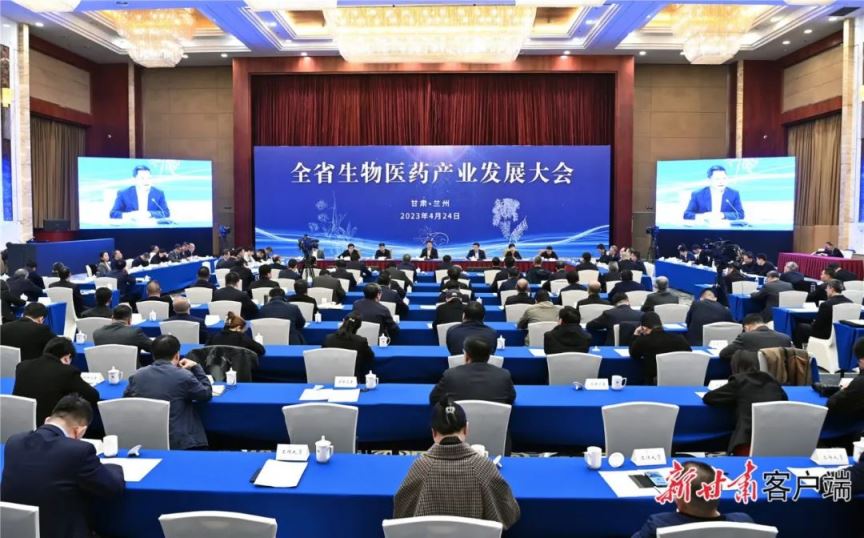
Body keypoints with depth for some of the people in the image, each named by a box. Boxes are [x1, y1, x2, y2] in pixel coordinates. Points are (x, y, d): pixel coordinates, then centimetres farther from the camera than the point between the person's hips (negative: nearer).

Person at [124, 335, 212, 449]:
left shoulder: (137, 376, 2)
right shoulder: (184, 376, -11)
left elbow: (126, 397, 21)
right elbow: (207, 394, 5)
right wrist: (196, 367, 15)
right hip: (178, 444, -5)